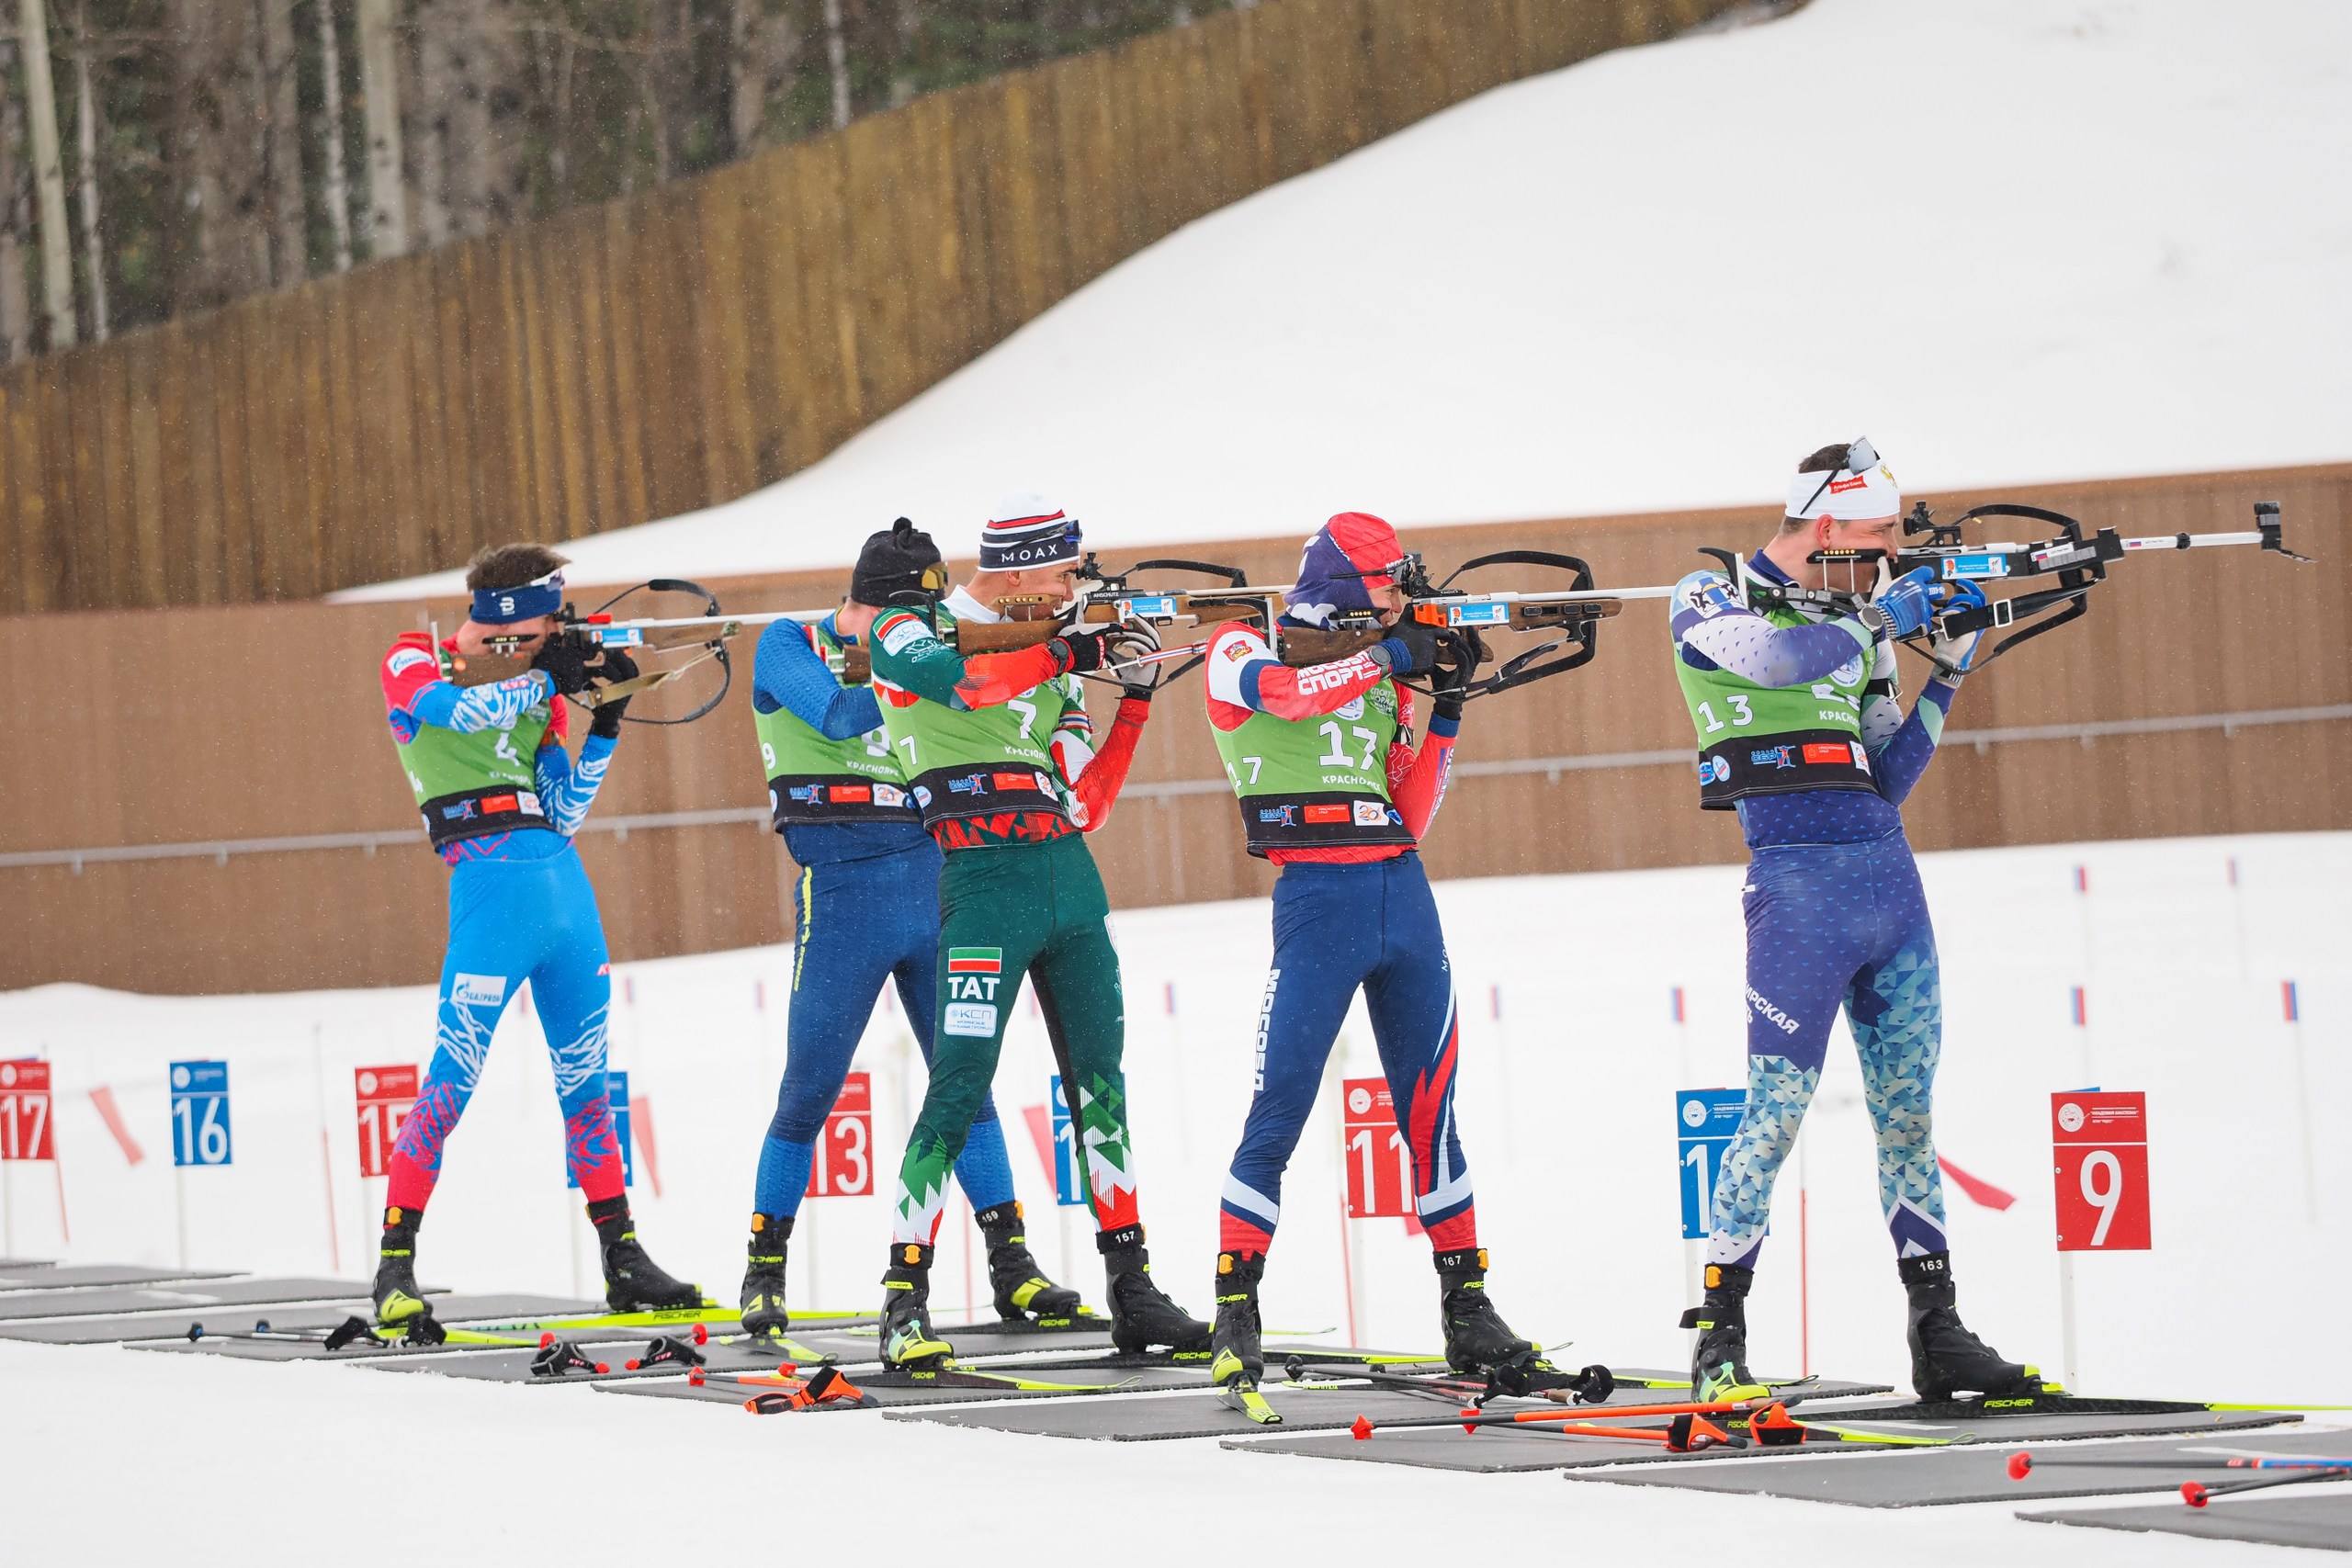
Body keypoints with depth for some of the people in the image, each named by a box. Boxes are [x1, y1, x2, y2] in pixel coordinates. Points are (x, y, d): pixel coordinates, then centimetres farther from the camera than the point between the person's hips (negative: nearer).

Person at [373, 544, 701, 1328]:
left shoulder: (533, 690, 19)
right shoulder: (414, 664, 4)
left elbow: (563, 815, 15)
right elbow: (456, 708, -19)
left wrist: (604, 729, 6)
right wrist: (545, 677, -9)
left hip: (563, 882, 6)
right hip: (492, 879, -6)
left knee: (586, 1080, 11)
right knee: (451, 1079, -10)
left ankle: (623, 1262, 17)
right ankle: (395, 1270, -6)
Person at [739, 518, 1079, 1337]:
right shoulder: (789, 649, 0)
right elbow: (839, 715, -19)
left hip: (930, 885, 5)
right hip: (843, 892, -5)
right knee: (808, 1094, -1)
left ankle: (1012, 1267, 6)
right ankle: (764, 1271, 10)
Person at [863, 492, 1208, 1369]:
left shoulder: (1050, 661, 17)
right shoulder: (909, 632, 0)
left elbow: (1084, 805, 13)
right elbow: (955, 677, -24)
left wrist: (1134, 697, 5)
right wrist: (1071, 653, -20)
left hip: (1069, 878, 7)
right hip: (986, 880, -7)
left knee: (1101, 1088, 7)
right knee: (959, 1089, -13)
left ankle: (1132, 1292, 12)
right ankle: (904, 1302, -11)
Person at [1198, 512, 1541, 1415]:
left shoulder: (1380, 677, 17)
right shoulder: (1241, 651, 3)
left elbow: (1410, 813, 13)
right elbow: (1282, 692, -21)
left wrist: (1445, 712, 4)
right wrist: (1389, 654, -14)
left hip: (1405, 899, 6)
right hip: (1317, 899, -6)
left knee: (1431, 1113, 8)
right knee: (1277, 1115, -9)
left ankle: (1466, 1309, 14)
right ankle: (1235, 1326, -6)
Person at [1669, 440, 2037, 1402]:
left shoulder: (1850, 623, 19)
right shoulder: (1711, 602, 1)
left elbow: (1886, 784, 17)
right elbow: (1778, 658, -22)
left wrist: (1944, 677, 9)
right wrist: (1884, 619, -7)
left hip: (1890, 880, 6)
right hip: (1799, 881, -6)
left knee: (1909, 1109, 7)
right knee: (1779, 1108, -10)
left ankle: (1937, 1331, 11)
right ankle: (1720, 1331, -3)